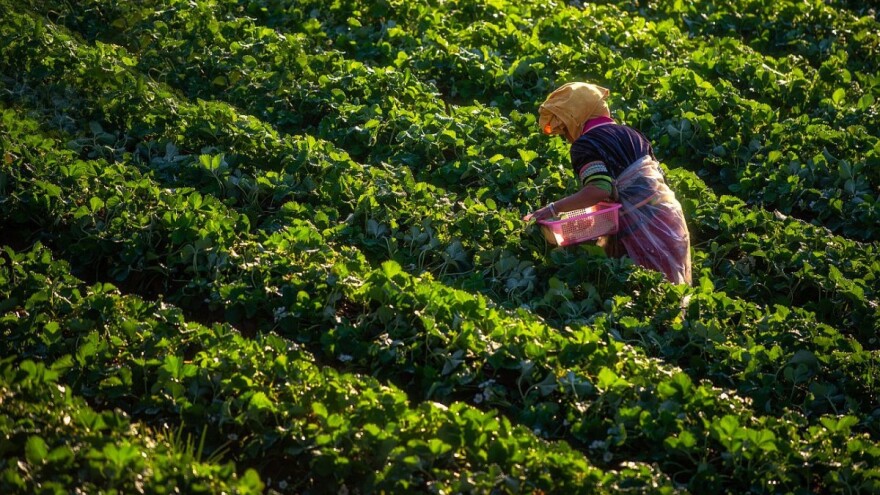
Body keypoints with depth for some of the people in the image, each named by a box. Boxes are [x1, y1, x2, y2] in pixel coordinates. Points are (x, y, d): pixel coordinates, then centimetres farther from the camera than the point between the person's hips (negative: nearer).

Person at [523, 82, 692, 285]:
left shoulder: (584, 145, -9)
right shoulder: (629, 133, 15)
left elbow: (599, 189, -24)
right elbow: (655, 174, 16)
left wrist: (553, 208, -21)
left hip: (641, 228, -8)